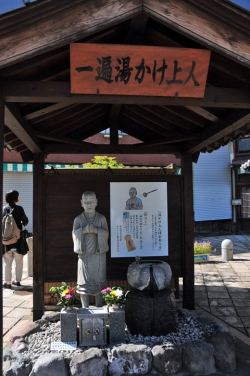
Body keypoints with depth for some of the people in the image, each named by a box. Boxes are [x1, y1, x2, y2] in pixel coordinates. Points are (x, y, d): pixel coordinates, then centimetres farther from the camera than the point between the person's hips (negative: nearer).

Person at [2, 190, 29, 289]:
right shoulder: (19, 208, -9)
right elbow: (25, 221, -6)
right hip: (18, 240, -2)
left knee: (7, 262, 8)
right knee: (19, 262, 13)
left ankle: (7, 282, 7)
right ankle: (17, 280, 20)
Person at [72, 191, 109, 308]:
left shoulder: (101, 218, 2)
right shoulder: (78, 219, 3)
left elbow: (106, 234, -7)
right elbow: (74, 234, -7)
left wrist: (96, 230, -23)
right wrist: (84, 230, -23)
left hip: (99, 255, 0)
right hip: (84, 255, 0)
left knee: (99, 283, 7)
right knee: (84, 283, 5)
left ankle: (99, 309, 21)